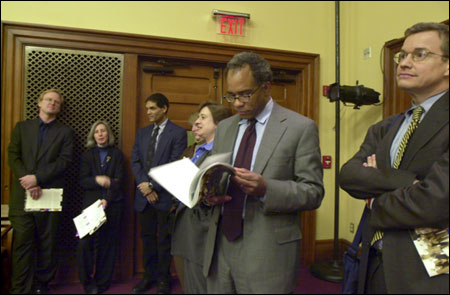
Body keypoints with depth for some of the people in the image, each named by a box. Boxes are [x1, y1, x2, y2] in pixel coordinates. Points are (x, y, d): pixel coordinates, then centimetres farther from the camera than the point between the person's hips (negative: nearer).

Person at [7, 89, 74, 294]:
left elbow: (64, 161, -3)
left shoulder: (65, 132, 9)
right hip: (22, 193, 1)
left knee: (47, 242, 5)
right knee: (22, 241, 0)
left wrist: (37, 178, -14)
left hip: (50, 192, -1)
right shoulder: (22, 127, 14)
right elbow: (13, 156, 4)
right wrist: (27, 181, -11)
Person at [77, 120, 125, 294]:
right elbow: (82, 181, 3)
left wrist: (107, 199, -14)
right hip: (91, 202, 1)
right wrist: (97, 180, -16)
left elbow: (118, 180, -2)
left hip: (112, 203, -1)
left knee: (108, 244, 1)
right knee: (85, 242, -9)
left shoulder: (117, 154, 8)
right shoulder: (87, 155, 12)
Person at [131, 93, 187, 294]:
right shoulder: (142, 132, 12)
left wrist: (152, 185, -13)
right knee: (147, 238, 14)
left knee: (164, 240, 7)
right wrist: (144, 186, -8)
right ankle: (149, 276, 29)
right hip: (144, 196, 5)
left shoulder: (178, 133, -6)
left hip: (164, 196, -5)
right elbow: (135, 161, 5)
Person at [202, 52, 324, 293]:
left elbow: (313, 192, -8)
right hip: (220, 247, 5)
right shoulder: (224, 128, 10)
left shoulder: (300, 128, -6)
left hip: (267, 253, -4)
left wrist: (266, 189, -24)